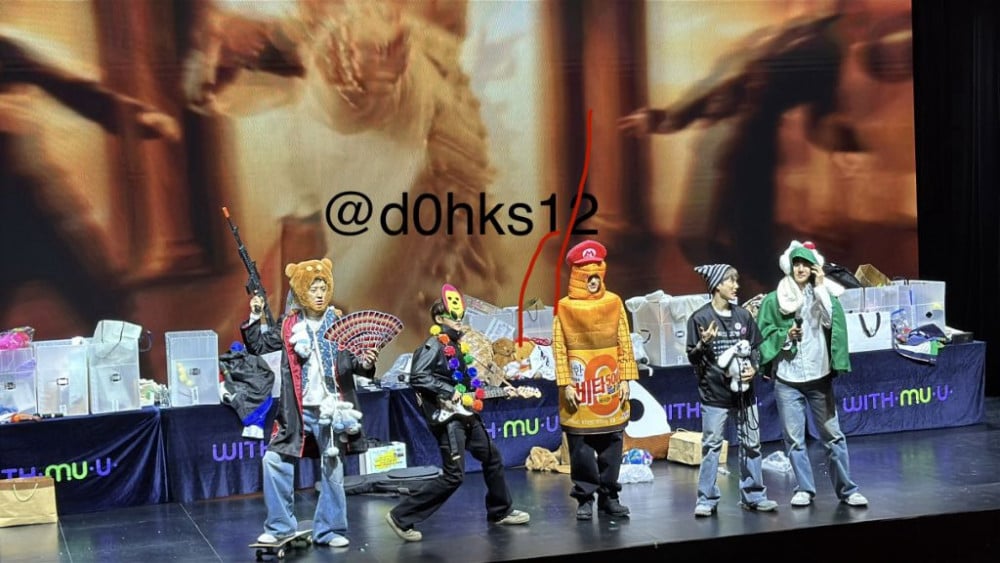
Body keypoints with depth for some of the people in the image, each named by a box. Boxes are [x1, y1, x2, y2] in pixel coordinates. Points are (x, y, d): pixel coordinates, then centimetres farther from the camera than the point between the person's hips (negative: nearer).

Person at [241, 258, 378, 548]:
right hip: (298, 411, 1)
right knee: (274, 460, -1)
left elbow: (350, 360, -3)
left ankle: (329, 530, 14)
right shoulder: (289, 325, 4)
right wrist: (254, 317, -6)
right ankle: (280, 526, 11)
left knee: (332, 468, 4)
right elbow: (257, 346, 7)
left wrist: (364, 362, -24)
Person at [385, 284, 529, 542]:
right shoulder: (432, 346, -13)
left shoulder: (457, 345, 14)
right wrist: (448, 392, -25)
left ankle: (500, 511, 35)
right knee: (454, 476, -12)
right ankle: (401, 517, -7)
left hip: (466, 414, 9)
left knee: (493, 458, 18)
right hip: (447, 417, -9)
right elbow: (417, 377, -26)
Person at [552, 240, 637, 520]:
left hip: (610, 389, 2)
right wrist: (566, 384, -8)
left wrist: (625, 379, 1)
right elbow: (559, 349, -3)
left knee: (611, 446, 7)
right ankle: (585, 498, 10)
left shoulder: (614, 303, 4)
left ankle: (608, 495, 17)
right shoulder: (564, 307, -2)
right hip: (579, 391, -2)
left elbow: (624, 344, 6)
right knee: (581, 448, 1)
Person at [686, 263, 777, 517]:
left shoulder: (743, 316, 7)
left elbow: (755, 349, 14)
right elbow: (693, 357, -3)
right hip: (714, 392, -4)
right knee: (711, 446, -1)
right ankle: (707, 499, 6)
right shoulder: (700, 318, -6)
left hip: (744, 390, 5)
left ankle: (753, 495, 18)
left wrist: (753, 367, -4)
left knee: (751, 443, 8)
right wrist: (703, 344, -22)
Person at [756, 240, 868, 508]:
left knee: (833, 435, 2)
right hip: (787, 379, 0)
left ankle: (846, 489, 10)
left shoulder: (823, 294, 5)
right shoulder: (774, 300, 3)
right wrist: (786, 335, -12)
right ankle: (804, 489, 14)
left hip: (819, 377, 0)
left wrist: (820, 288, -13)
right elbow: (765, 334, 4)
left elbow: (832, 322, -13)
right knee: (794, 439, 3)